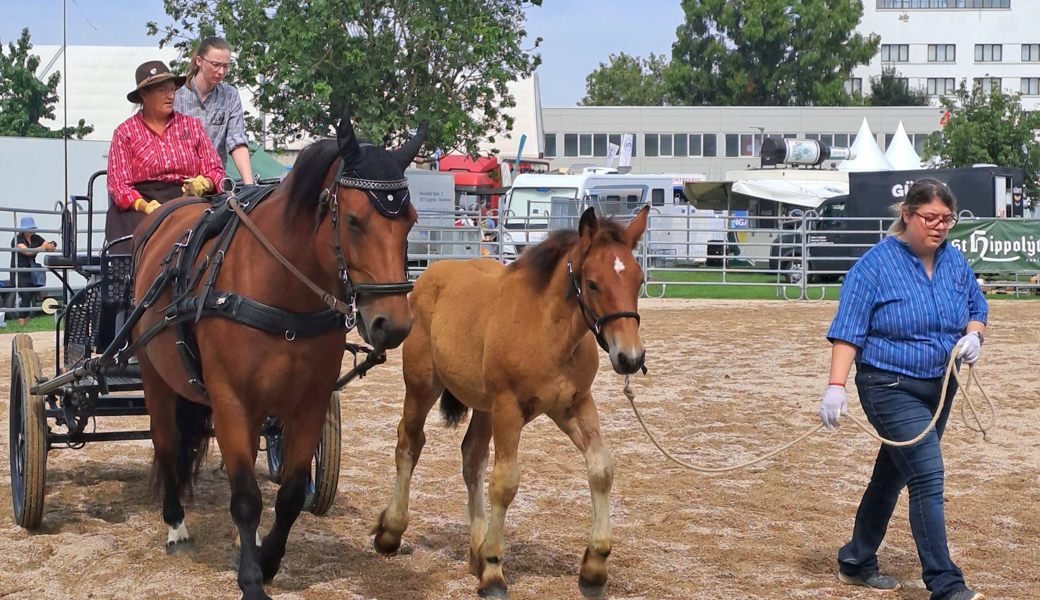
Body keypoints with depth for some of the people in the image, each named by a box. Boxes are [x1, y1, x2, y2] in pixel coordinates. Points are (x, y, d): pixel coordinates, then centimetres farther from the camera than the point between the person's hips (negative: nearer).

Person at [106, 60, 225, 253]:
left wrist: (204, 184, -12)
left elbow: (215, 170, 13)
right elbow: (118, 183, 1)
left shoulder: (192, 125, 17)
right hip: (139, 205, -2)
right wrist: (146, 206, -18)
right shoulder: (125, 132, 10)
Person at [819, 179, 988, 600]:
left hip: (940, 388, 7)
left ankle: (857, 563, 32)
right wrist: (836, 386, -23)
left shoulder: (954, 261, 5)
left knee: (893, 474, 17)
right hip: (890, 388, -7)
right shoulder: (876, 264, -13)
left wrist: (973, 335, -4)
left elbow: (977, 307, 18)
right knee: (929, 477, -16)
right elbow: (848, 330, -14)